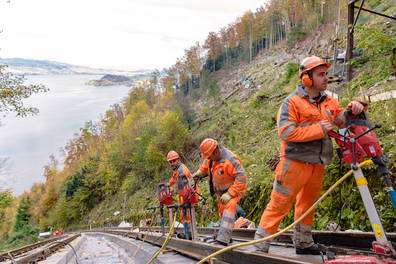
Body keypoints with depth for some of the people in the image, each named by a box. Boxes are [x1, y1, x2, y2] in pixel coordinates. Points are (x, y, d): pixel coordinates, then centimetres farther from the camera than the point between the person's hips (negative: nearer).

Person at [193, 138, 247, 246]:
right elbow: (205, 166, 18)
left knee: (229, 208, -28)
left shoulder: (230, 160, -31)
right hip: (220, 191, 8)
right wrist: (199, 173, 1)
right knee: (222, 213, 17)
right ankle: (224, 236, 34)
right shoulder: (211, 157, -6)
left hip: (233, 189, -8)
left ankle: (222, 240, -35)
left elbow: (241, 178, -31)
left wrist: (229, 194, -30)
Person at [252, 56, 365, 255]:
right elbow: (285, 132, -19)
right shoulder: (292, 101, -9)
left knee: (307, 205, 20)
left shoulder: (329, 102, 12)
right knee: (279, 205, -5)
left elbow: (343, 119, 18)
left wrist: (354, 109, -4)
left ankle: (303, 243, 36)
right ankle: (260, 247, 3)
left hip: (317, 166, 7)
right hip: (295, 163, -7)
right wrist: (318, 129, -18)